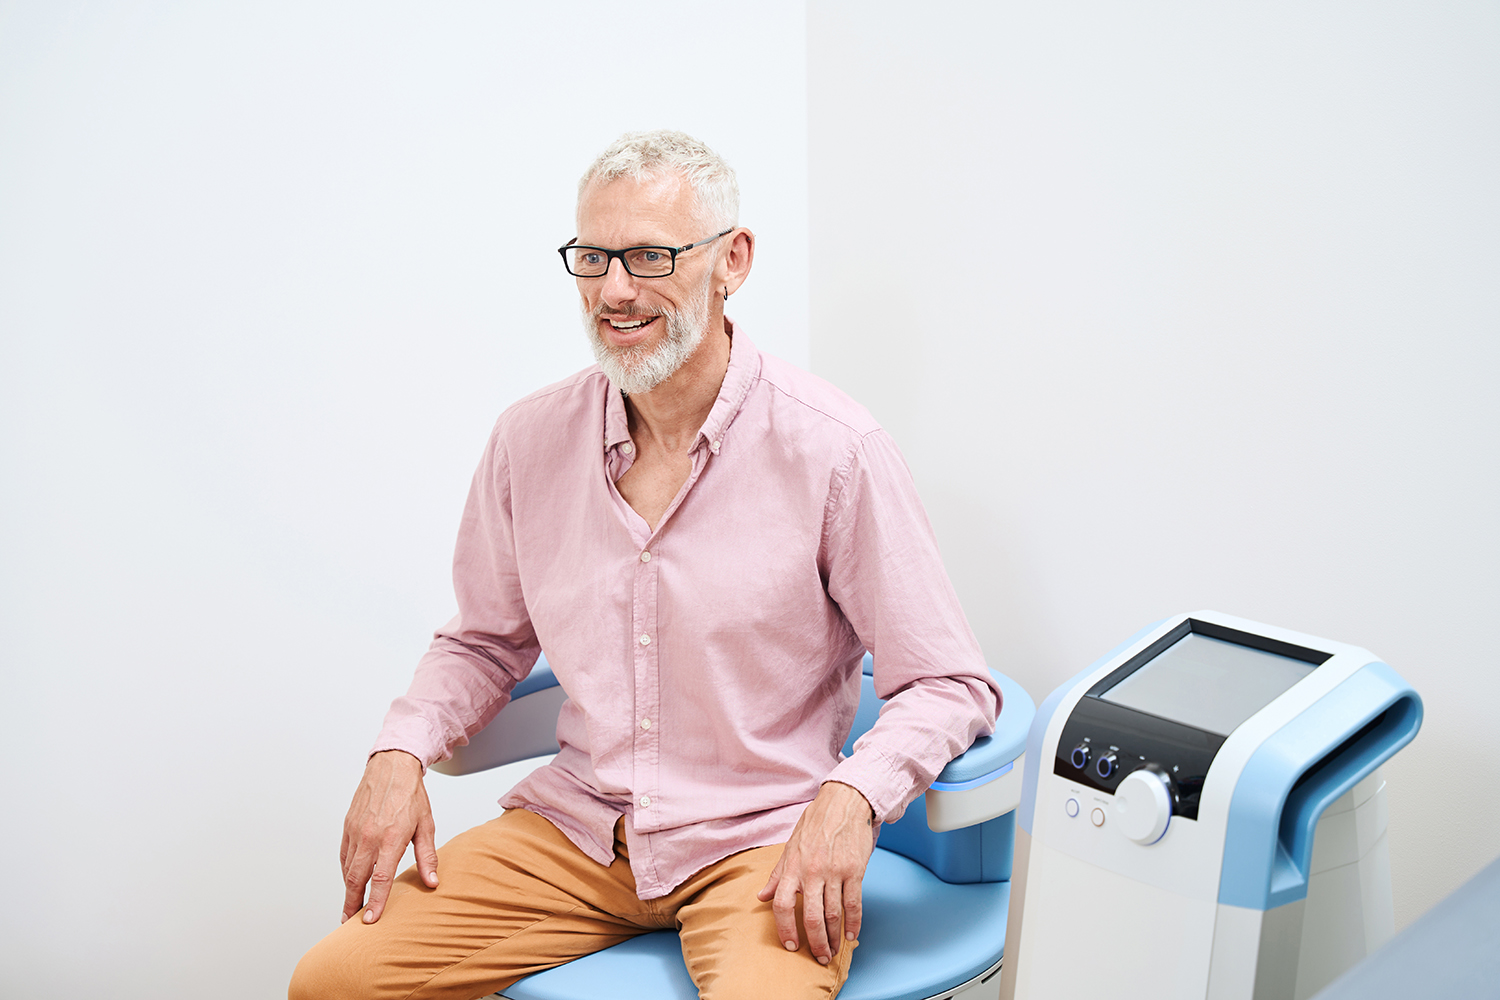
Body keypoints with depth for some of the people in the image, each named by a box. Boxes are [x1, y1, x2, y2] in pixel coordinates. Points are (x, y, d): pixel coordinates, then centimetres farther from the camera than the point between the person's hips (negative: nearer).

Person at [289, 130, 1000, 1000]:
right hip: (573, 827, 4)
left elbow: (951, 685, -7)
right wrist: (402, 751, 1)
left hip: (762, 841, -3)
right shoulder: (532, 439, 3)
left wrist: (852, 797, -24)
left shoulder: (835, 452, -11)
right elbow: (486, 640, 18)